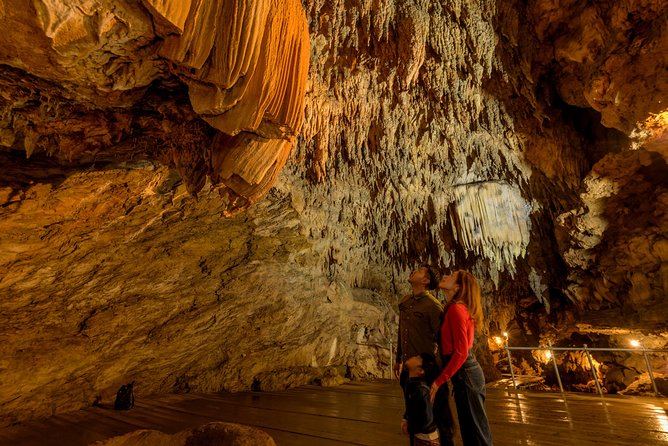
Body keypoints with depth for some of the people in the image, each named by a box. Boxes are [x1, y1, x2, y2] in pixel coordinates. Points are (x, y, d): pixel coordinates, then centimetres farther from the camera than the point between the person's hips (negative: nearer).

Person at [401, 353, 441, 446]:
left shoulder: (421, 390, -33)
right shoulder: (410, 383, -6)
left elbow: (426, 418, -27)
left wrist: (410, 430, -15)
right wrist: (405, 420, -2)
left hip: (427, 437, -7)